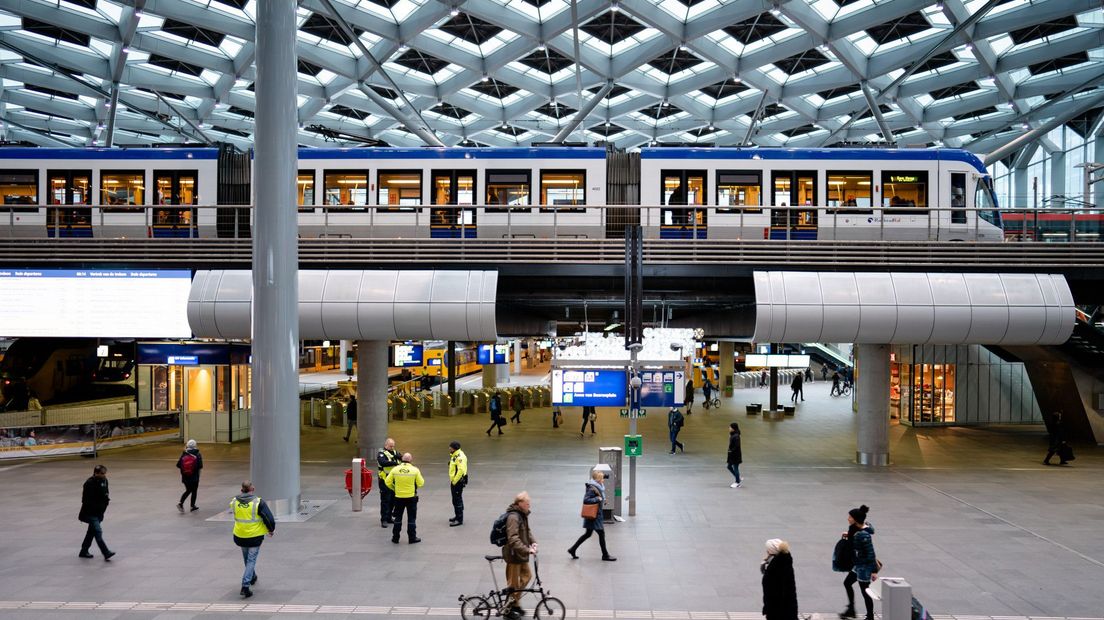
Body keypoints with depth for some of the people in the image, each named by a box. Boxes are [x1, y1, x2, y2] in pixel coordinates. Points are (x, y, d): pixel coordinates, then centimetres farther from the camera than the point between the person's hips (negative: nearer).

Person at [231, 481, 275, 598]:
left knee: (247, 559, 25)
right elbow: (269, 519, -15)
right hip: (255, 536, -4)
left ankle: (252, 577, 45)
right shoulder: (258, 502, -15)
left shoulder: (234, 502, -5)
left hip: (239, 536, 4)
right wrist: (271, 530, 2)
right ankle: (245, 586, -6)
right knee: (251, 560, 4)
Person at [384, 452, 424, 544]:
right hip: (411, 497, -2)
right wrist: (419, 474, 12)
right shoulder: (415, 470, -11)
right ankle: (412, 538, 12)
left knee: (398, 518, 14)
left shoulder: (395, 469, -5)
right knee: (411, 518, 9)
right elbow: (420, 483, -6)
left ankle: (395, 538, 18)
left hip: (399, 497, 2)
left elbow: (387, 482, -1)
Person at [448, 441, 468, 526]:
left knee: (457, 500, -6)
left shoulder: (460, 457, -21)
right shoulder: (454, 456, 11)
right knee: (455, 499, 20)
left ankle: (459, 520, 0)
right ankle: (457, 516, 33)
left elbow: (461, 470, -28)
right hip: (454, 481, 10)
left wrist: (454, 481, -21)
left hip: (458, 482, -10)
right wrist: (452, 480, 15)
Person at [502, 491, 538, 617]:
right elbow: (513, 539, -32)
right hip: (513, 554, -9)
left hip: (521, 554, 10)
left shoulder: (522, 515, 6)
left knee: (527, 576, 18)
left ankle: (515, 603, 30)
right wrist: (527, 550, -34)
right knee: (514, 584, 3)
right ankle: (509, 609, 20)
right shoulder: (513, 517, -25)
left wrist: (533, 542, -1)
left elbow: (527, 530, 17)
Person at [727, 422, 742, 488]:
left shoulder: (736, 436, -22)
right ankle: (738, 478, 30)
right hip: (732, 455, 10)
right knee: (729, 467, 16)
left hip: (736, 455, -10)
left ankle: (737, 483, 15)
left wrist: (731, 451, -18)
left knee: (735, 468, 2)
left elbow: (737, 446, -25)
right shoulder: (732, 435, 7)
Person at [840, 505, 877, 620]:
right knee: (847, 583, 21)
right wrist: (849, 535, 3)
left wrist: (874, 571, -22)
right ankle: (851, 610, 35)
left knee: (864, 591, 4)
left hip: (865, 566, -10)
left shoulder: (864, 535, -27)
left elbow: (871, 553, -24)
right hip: (858, 564, 10)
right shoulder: (858, 529, -1)